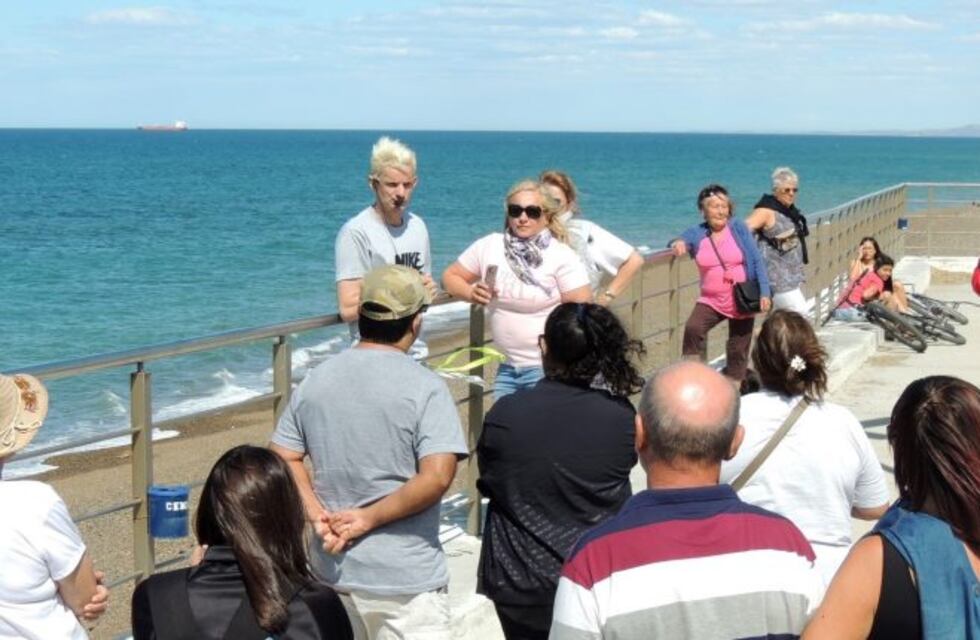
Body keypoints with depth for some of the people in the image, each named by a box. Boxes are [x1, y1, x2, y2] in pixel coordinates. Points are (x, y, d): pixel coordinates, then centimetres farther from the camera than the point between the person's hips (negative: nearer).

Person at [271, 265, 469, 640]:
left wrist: (318, 515, -5)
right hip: (406, 578, -6)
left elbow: (283, 460, 4)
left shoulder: (315, 380, 4)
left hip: (333, 570, 6)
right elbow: (437, 477, -22)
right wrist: (368, 518, -14)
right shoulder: (425, 387, -13)